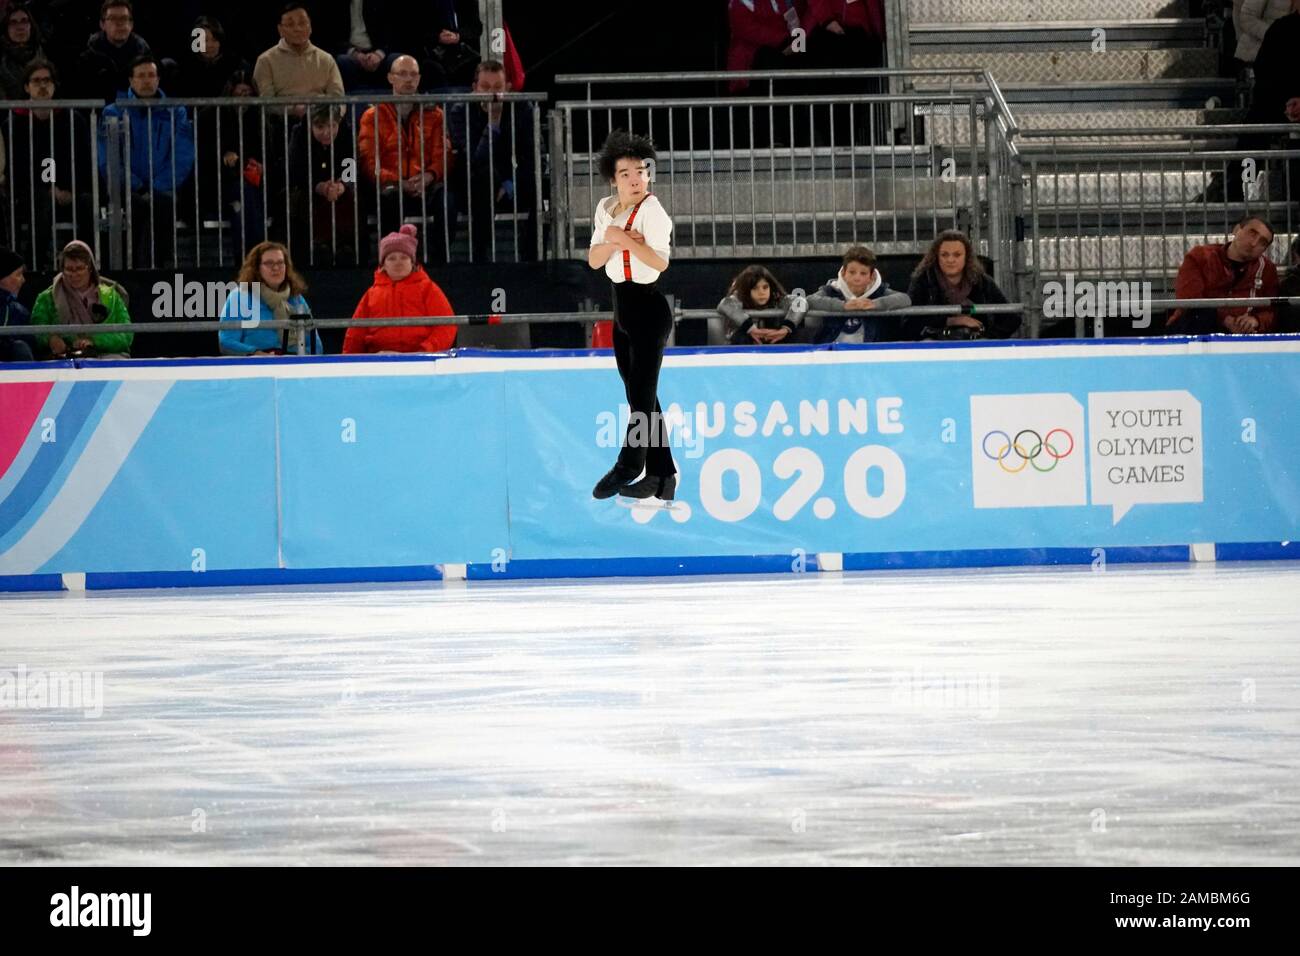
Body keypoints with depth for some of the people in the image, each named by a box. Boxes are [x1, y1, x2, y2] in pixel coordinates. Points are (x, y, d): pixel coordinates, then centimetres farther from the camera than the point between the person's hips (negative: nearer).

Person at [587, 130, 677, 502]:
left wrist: (622, 237, -29)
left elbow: (660, 261, -26)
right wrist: (612, 240, -15)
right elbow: (594, 260, 4)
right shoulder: (605, 209, 10)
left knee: (642, 393, -6)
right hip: (622, 306, 9)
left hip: (650, 307, -9)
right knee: (640, 395, 11)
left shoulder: (652, 211, -14)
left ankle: (627, 467, -3)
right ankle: (661, 474, 16)